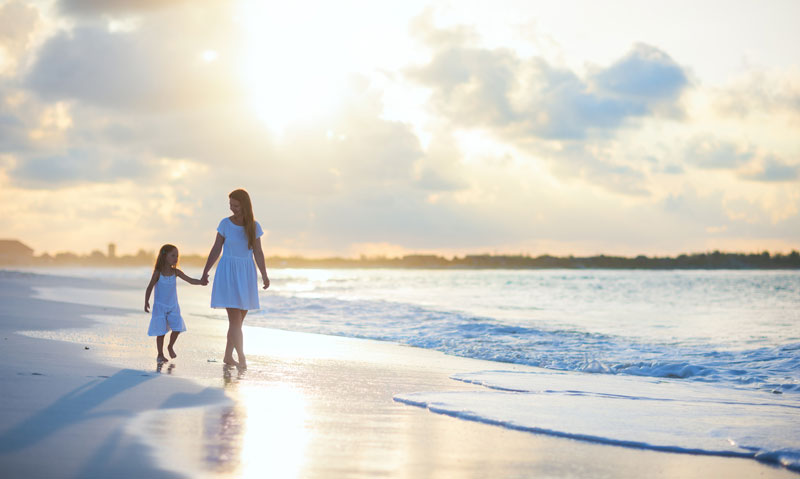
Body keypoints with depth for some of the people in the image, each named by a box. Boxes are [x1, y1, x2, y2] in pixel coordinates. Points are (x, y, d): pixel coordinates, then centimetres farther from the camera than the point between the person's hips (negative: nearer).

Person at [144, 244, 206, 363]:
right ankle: (160, 354, 12)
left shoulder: (176, 272, -2)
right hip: (160, 306, -3)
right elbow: (150, 287, -6)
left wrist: (201, 281, -26)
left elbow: (190, 280, -8)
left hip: (173, 306, 3)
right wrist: (146, 302, -12)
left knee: (177, 328, -8)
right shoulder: (158, 273, -11)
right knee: (161, 331, -2)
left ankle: (170, 347, 19)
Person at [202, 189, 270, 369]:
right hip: (228, 273, -3)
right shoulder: (225, 223, -3)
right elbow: (216, 249, 3)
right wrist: (205, 271, 4)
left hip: (246, 274, 3)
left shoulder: (254, 226, 2)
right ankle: (242, 357, -8)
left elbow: (258, 253, 1)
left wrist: (264, 276, -8)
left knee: (238, 319, 8)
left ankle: (228, 356, 19)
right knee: (235, 318, -11)